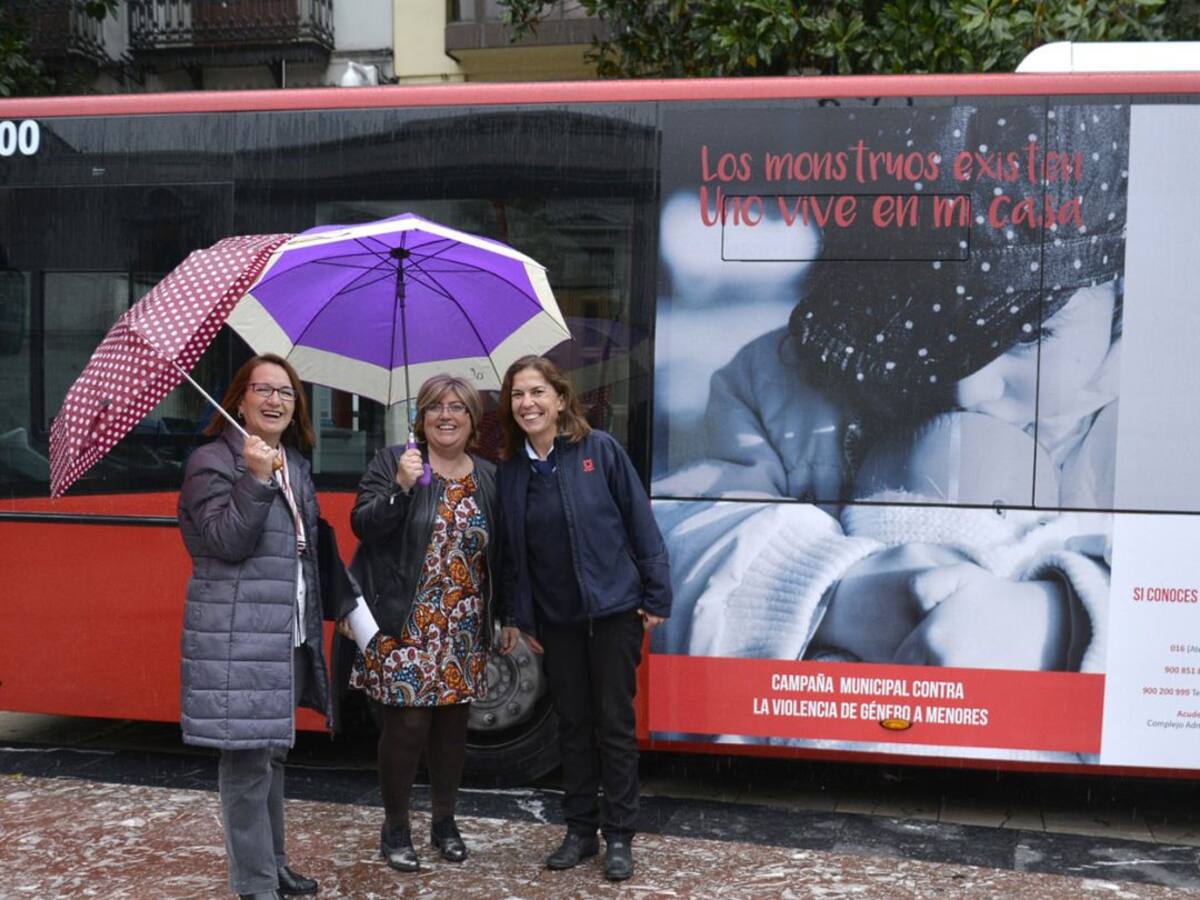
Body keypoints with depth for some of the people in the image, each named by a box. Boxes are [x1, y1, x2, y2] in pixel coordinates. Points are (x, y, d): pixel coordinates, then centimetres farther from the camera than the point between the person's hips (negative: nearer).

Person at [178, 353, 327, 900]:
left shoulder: (295, 464, 15)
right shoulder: (213, 462, -8)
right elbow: (228, 541, -19)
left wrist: (325, 614, 24)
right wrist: (257, 479, -26)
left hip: (288, 634, 8)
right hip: (237, 638, -8)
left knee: (272, 752, 17)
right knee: (247, 758, -4)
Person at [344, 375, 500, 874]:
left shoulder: (488, 477, 9)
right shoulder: (392, 463, -2)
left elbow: (498, 550, 12)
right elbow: (362, 525, -11)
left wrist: (500, 618, 7)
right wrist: (401, 487, -24)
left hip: (465, 628, 4)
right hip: (405, 623, -4)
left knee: (453, 724, 10)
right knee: (407, 724, -3)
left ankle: (444, 821, 28)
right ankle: (395, 825, 16)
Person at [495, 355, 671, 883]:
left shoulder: (599, 449, -8)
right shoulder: (511, 469, 2)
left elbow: (640, 523, -7)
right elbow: (512, 551, 9)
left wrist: (657, 596, -8)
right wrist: (516, 616, 8)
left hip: (614, 608, -3)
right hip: (556, 619, 4)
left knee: (615, 724, 3)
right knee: (573, 725, 12)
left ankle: (619, 837, 14)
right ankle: (580, 830, 24)